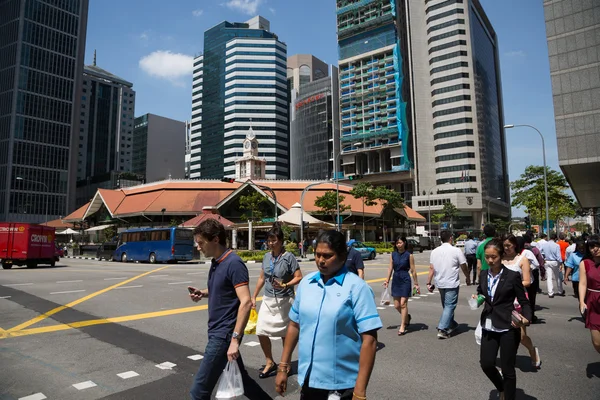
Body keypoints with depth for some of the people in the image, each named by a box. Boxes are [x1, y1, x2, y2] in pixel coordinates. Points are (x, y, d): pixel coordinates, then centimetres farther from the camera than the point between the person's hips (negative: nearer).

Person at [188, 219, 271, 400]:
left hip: (224, 334, -9)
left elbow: (246, 302, -24)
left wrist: (235, 339, -26)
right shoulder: (215, 262, 8)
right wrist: (203, 293, 3)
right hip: (217, 331, 9)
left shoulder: (233, 263, -19)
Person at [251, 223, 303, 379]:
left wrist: (285, 286, -28)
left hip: (284, 300, -5)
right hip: (268, 300, 5)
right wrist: (254, 297, 14)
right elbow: (262, 278, 13)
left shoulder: (289, 257, -12)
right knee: (261, 332, 2)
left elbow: (299, 277, -13)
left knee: (285, 333, 8)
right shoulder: (266, 257, 4)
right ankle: (270, 363, 21)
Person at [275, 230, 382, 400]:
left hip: (341, 384, -4)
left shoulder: (356, 287, -13)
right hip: (308, 379, 4)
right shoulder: (306, 282, 1)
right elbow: (295, 325, 9)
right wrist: (283, 367, 9)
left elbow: (369, 339, -16)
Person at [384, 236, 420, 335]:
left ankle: (402, 327, 5)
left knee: (403, 304, -5)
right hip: (396, 281, 5)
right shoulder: (393, 254, 5)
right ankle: (407, 317, 37)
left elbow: (413, 270, -4)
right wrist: (387, 281, 6)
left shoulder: (409, 255, -6)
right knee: (396, 305, 9)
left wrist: (416, 284, -2)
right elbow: (390, 268, 8)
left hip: (405, 281, -4)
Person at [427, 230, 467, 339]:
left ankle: (451, 324, 35)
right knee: (449, 306, -1)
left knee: (446, 305, 20)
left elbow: (431, 268, 2)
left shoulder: (435, 251, 3)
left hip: (440, 284, 5)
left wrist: (429, 282, 6)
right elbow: (464, 266, -3)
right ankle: (442, 330, -8)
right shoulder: (456, 250, -9)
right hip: (452, 283, -5)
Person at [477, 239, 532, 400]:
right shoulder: (483, 276, 5)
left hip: (508, 328, -4)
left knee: (507, 369, 4)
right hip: (488, 327, 5)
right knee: (486, 364, 5)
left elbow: (524, 301, -6)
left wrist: (526, 319, -24)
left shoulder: (513, 276, -9)